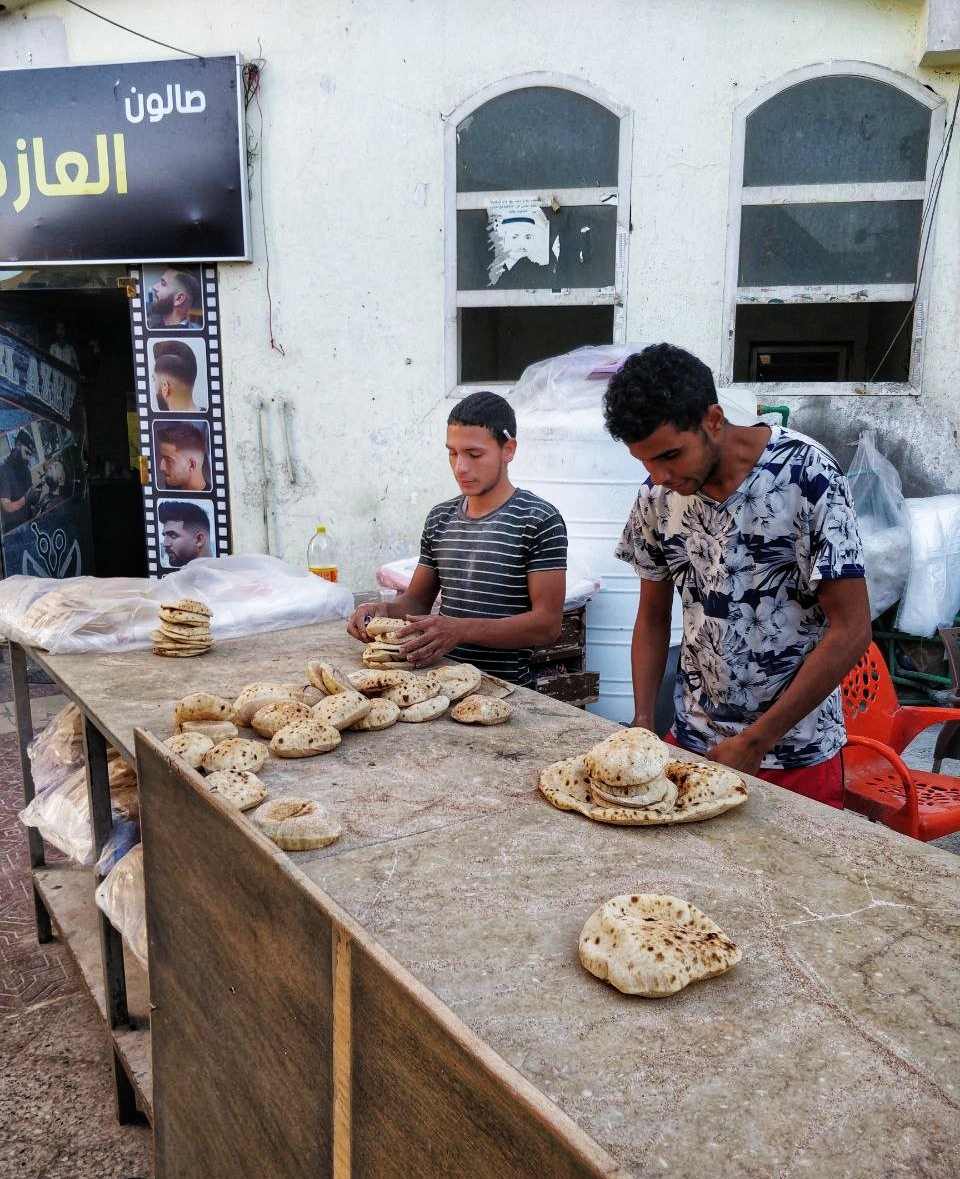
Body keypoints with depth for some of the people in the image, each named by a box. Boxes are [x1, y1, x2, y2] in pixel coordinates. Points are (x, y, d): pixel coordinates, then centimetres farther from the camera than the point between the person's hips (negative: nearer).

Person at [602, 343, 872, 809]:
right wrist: (642, 727, -4)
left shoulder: (806, 474, -18)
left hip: (795, 756, -4)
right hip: (689, 742, 4)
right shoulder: (658, 496, -5)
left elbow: (851, 631, -16)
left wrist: (753, 743, -15)